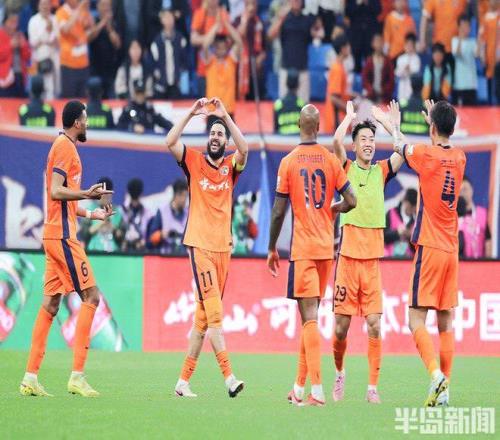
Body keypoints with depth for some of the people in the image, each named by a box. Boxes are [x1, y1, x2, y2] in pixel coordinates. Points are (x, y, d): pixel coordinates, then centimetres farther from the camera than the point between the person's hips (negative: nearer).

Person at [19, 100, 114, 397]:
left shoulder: (65, 147, 21)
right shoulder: (65, 147, -9)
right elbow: (56, 191, -20)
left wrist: (91, 214, 32)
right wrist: (86, 194, -31)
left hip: (56, 235, 10)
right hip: (62, 236, -10)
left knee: (51, 304, 8)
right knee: (91, 296, -10)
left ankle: (31, 378, 6)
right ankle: (77, 376, -14)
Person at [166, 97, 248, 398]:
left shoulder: (230, 167, 9)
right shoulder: (194, 162, 4)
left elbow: (244, 150, -11)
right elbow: (170, 142, -11)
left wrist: (225, 116, -15)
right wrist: (192, 113, -13)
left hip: (223, 248, 4)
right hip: (200, 246, -4)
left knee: (203, 318, 6)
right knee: (214, 312, -15)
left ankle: (184, 380, 12)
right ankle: (229, 376, -22)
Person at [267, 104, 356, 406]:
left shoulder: (289, 162, -5)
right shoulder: (331, 160, 3)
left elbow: (279, 212, -4)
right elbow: (351, 201, -1)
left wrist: (272, 249, 6)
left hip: (303, 249, -4)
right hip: (327, 248, 4)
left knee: (310, 317, -11)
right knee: (311, 317, 14)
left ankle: (317, 389, -21)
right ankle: (300, 387, 20)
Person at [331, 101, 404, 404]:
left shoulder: (381, 171, 11)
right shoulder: (346, 168, 4)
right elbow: (337, 140, -12)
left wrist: (388, 120, 6)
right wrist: (351, 115, 2)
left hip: (373, 259, 2)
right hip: (348, 257, -2)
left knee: (375, 325, -5)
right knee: (342, 325, 2)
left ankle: (373, 387, -2)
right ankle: (340, 372, 26)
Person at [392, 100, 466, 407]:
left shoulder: (425, 154, -9)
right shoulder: (459, 158, 5)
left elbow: (400, 146, 12)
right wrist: (434, 118, 45)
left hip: (429, 247, -5)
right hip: (452, 249, 5)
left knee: (417, 318, -6)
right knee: (446, 322, 6)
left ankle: (436, 373, -26)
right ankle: (445, 390, 3)